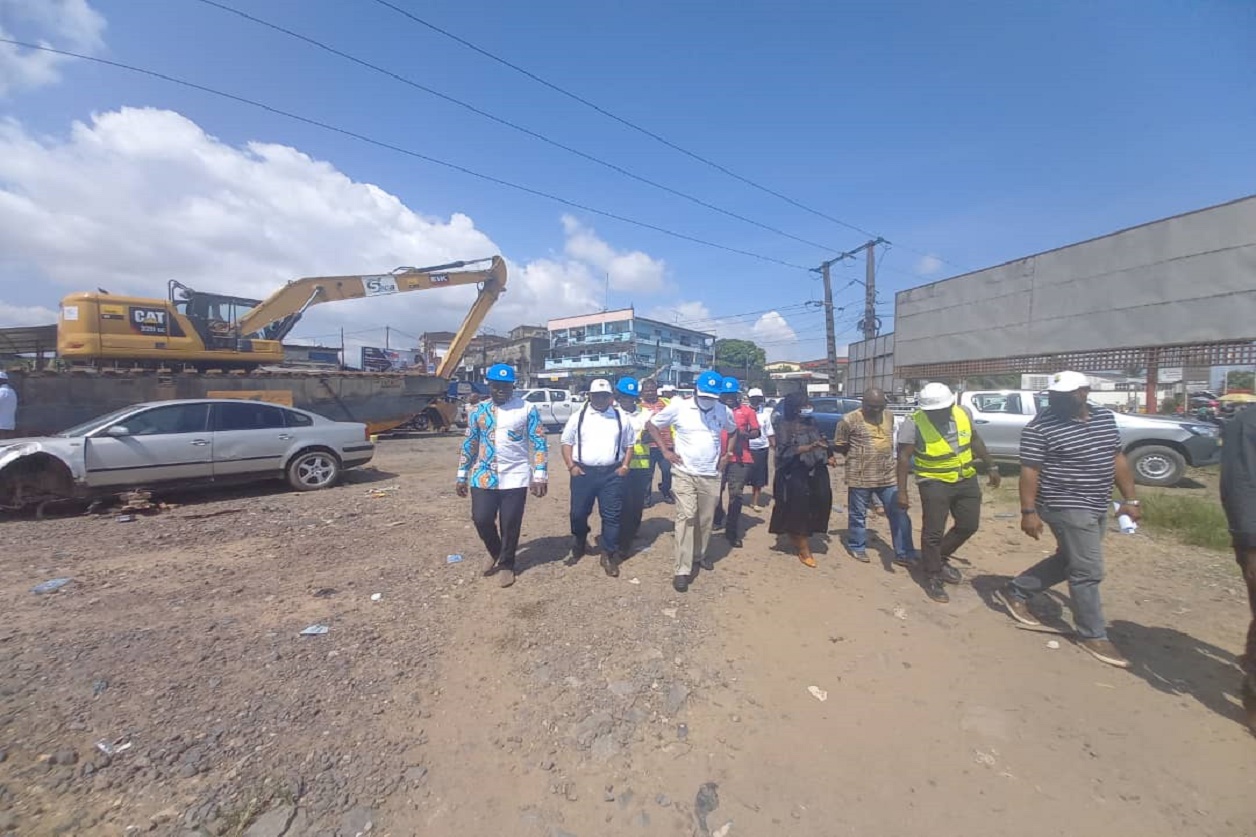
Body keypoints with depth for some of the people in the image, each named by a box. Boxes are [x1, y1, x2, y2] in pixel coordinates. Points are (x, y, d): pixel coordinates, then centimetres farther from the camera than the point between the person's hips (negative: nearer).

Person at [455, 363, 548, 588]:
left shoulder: (527, 409, -5)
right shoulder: (477, 411, 5)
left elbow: (539, 443, -5)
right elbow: (469, 444, 12)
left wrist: (540, 475, -12)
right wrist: (461, 476, 11)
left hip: (515, 478, -2)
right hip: (483, 477, 3)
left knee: (510, 525, 5)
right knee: (481, 519, 4)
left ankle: (506, 564, 29)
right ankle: (494, 552, 34)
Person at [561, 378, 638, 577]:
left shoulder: (621, 418, 5)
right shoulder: (578, 417, 2)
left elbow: (629, 444, 13)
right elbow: (567, 442, 6)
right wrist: (571, 466, -4)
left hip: (612, 473, 0)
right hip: (583, 472, 0)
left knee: (611, 515, 3)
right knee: (578, 513, 10)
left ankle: (609, 555, 18)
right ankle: (580, 545, 37)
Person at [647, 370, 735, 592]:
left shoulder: (723, 411, 1)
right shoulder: (678, 407, -9)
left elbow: (735, 431, 21)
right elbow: (651, 425, 0)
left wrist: (727, 454, 8)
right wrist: (665, 451, -6)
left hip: (711, 476, 3)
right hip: (684, 474, -3)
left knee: (706, 520, 12)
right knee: (686, 518, -8)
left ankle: (700, 554, 36)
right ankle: (682, 570, -1)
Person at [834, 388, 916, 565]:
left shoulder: (889, 417, 8)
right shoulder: (849, 420, -11)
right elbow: (839, 445, -2)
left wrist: (890, 459, 14)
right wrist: (857, 457, 0)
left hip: (888, 476, 5)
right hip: (860, 477, -5)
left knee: (899, 514, 6)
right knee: (858, 514, 8)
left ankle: (904, 554, 17)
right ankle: (857, 548, 27)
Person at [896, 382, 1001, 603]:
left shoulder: (963, 413, -4)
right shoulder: (914, 423, -21)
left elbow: (975, 440, 13)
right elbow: (904, 458, -18)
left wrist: (992, 466, 16)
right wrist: (902, 491, -20)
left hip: (966, 480, 6)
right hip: (934, 484, -6)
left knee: (969, 526, 16)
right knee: (933, 533, 0)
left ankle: (941, 558, 36)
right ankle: (932, 578, 17)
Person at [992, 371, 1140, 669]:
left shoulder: (1105, 418, 6)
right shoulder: (1040, 427, -16)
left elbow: (1117, 459, 13)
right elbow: (1029, 471, -16)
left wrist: (1129, 499, 10)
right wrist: (1028, 512, -18)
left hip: (1098, 507, 8)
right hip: (1067, 507, -8)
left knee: (1068, 561, 17)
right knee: (1088, 571, -1)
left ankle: (1014, 591, 31)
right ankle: (1093, 635, 15)